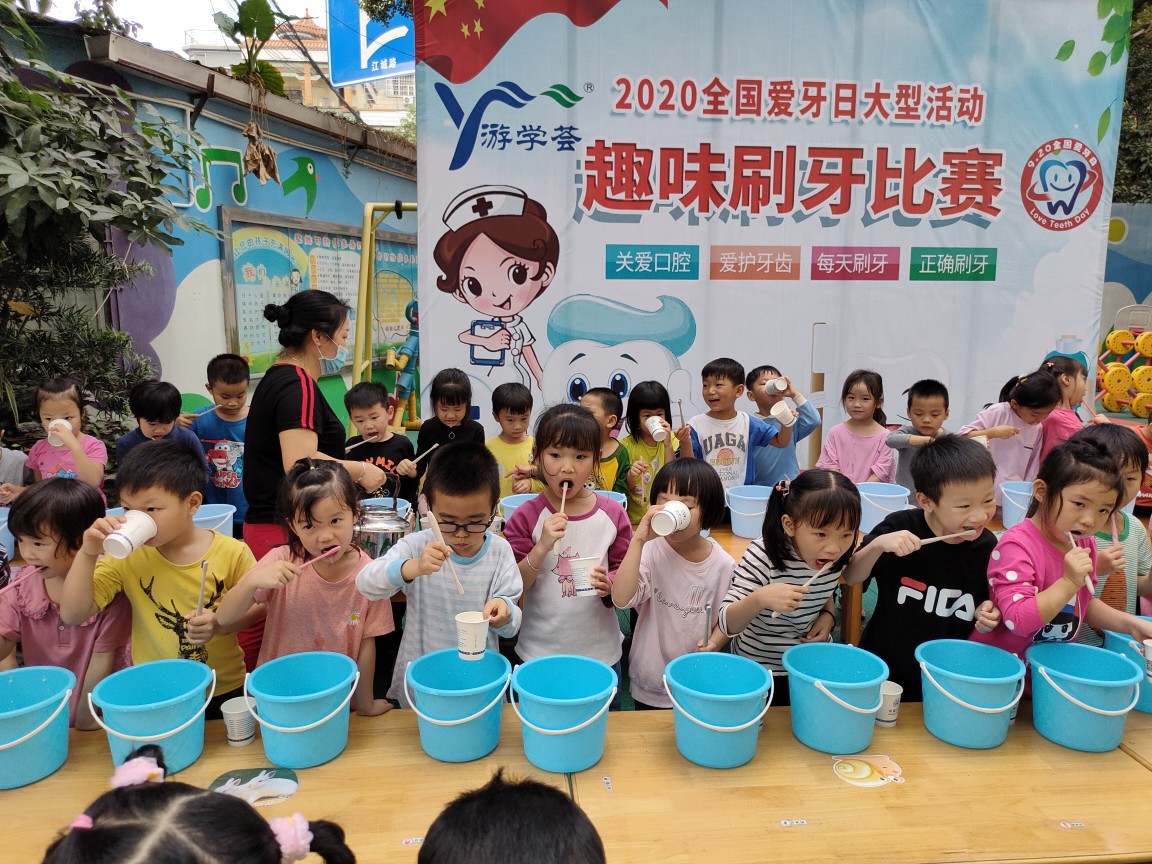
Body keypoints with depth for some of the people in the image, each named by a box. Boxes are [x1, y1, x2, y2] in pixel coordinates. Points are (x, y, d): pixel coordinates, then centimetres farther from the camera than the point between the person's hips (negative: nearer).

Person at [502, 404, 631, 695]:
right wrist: (542, 547, -25)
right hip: (539, 654, -1)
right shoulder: (526, 516, -9)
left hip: (600, 652, 1)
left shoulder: (612, 515, -6)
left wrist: (610, 585, -19)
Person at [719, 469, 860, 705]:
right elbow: (727, 624, -28)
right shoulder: (763, 556, -27)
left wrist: (828, 615, -9)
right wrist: (759, 598, -47)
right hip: (759, 671, -4)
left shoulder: (836, 556, -12)